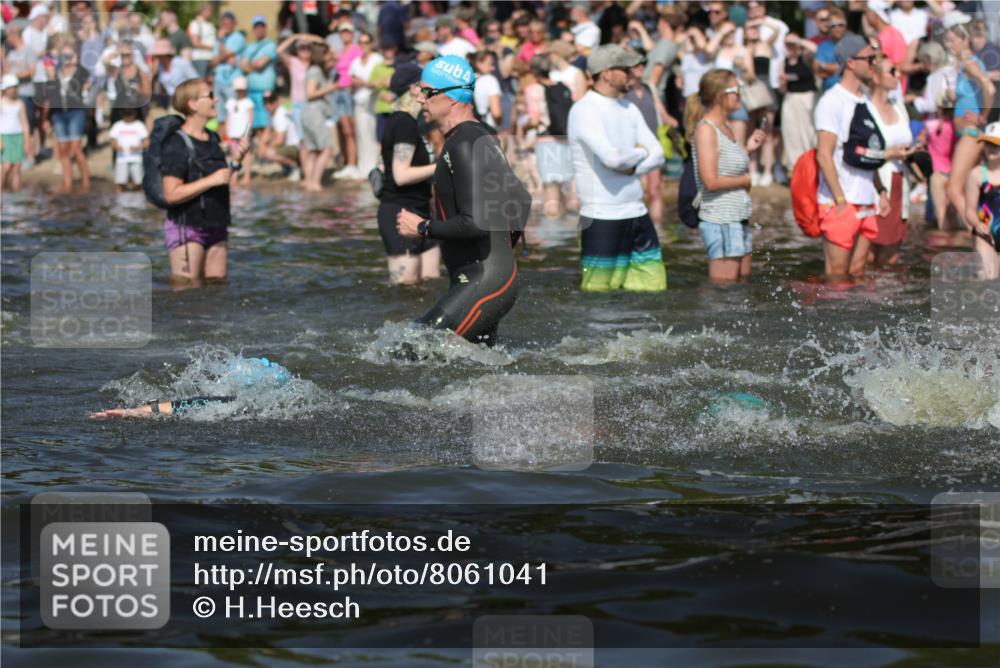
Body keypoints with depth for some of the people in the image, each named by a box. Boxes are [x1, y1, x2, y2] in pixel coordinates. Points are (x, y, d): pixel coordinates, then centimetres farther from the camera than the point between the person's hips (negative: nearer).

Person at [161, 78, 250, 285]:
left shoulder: (213, 140, 12)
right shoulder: (177, 145, -14)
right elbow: (171, 194, -21)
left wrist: (237, 160, 3)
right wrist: (211, 180, -24)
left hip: (215, 227, 8)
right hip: (186, 228, -8)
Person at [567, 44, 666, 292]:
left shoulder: (628, 109, 13)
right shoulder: (584, 111, -12)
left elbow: (657, 154, 8)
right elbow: (612, 157, -24)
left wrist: (632, 167, -11)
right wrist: (639, 153, -4)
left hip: (637, 213, 8)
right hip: (602, 218, -8)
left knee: (654, 286, 6)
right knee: (599, 291, -5)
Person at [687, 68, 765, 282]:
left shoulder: (726, 127, 14)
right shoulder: (705, 129, -13)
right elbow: (711, 181, -20)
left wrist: (747, 148, 9)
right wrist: (747, 179, -10)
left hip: (738, 217, 9)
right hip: (719, 219, -9)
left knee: (742, 279, 10)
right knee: (723, 288, -6)